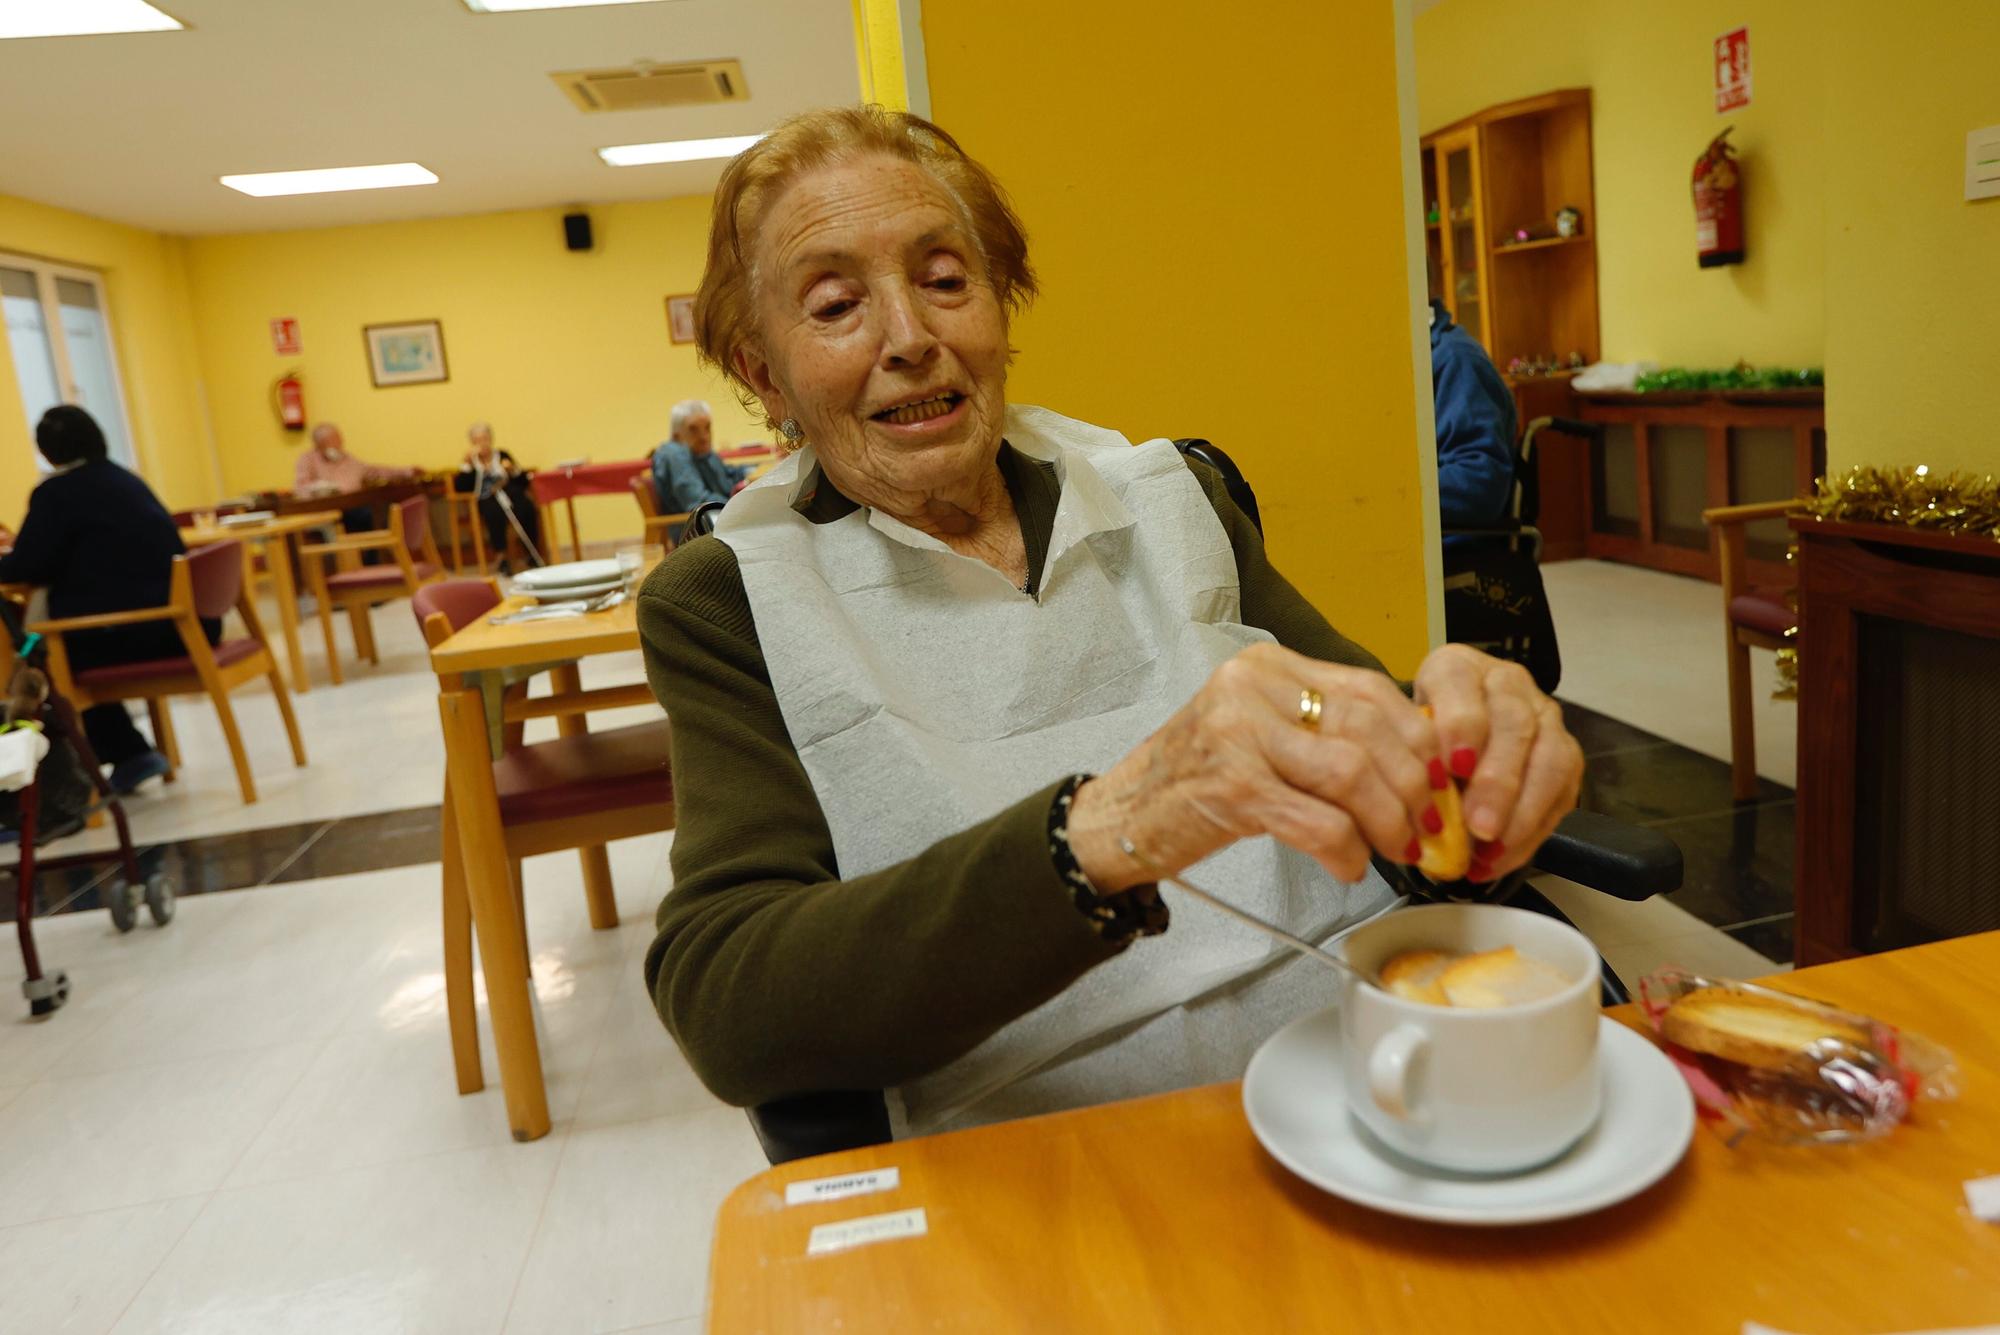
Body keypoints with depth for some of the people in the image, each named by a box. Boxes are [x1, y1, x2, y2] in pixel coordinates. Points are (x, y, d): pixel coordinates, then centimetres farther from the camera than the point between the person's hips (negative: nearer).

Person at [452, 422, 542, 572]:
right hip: (487, 502, -1)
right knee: (495, 511, -38)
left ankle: (533, 554, -24)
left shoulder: (502, 455, 18)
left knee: (527, 506, -32)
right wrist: (467, 464, -6)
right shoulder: (470, 462, 16)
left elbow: (523, 482, 13)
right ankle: (502, 559, -36)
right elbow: (459, 487, 0)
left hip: (510, 495, 2)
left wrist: (513, 470, -6)